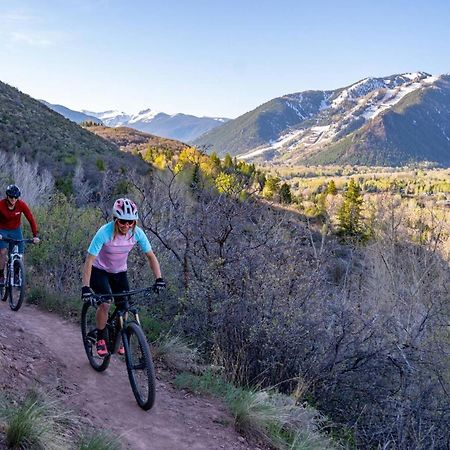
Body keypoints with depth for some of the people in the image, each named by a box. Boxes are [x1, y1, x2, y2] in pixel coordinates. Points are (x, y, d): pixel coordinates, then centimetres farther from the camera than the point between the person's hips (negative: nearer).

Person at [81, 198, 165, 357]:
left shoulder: (137, 233, -22)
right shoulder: (104, 232, -32)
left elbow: (151, 256, -13)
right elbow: (89, 260, -31)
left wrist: (159, 278, -25)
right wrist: (85, 287, -39)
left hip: (119, 272, 4)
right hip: (100, 271, -4)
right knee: (105, 304, -22)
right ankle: (100, 339, 0)